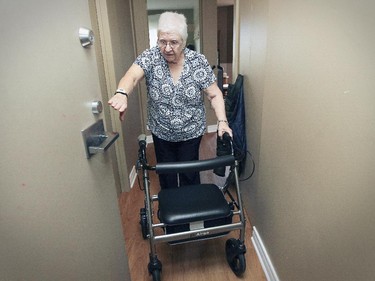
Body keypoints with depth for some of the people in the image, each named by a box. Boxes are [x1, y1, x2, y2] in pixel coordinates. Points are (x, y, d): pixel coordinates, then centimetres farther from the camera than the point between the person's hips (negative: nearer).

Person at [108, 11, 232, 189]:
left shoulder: (199, 62, -12)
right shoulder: (150, 57, -13)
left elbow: (214, 95, -10)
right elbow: (131, 77, -29)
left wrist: (222, 121, -24)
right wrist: (122, 94, -51)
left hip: (191, 133, -1)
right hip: (161, 133, 1)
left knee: (190, 175, 13)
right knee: (166, 175, 17)